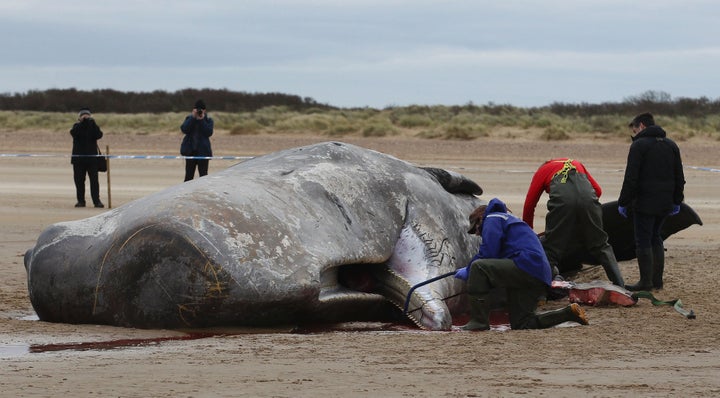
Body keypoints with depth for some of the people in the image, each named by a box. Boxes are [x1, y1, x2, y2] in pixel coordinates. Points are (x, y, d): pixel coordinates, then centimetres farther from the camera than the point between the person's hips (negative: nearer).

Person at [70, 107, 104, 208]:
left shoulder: (93, 126, 6)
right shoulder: (77, 126, 5)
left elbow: (99, 135, -12)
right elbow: (73, 133, -17)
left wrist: (92, 122, -19)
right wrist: (82, 122, -24)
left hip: (92, 158, 0)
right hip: (78, 158, 0)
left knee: (94, 180, -6)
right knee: (79, 180, 3)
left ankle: (96, 200, -5)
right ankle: (81, 200, 10)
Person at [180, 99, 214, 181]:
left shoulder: (208, 120, 2)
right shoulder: (189, 118, 7)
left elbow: (209, 133, -12)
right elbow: (184, 129, -9)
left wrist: (201, 120, -17)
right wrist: (193, 118, -15)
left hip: (203, 151, -2)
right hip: (190, 150, 2)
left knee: (203, 175, -4)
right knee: (189, 175, 6)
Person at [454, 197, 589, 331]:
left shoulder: (492, 219, 7)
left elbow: (488, 253, -8)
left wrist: (468, 271, 4)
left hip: (527, 266, -10)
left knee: (478, 267, -16)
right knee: (521, 324, 13)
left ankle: (479, 321, -19)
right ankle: (569, 312, 11)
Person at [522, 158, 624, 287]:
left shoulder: (542, 171, 30)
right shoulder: (576, 164, 38)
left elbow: (529, 204, 24)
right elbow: (598, 190, 28)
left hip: (562, 202, -3)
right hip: (588, 198, 3)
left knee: (550, 248, 8)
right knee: (601, 247, 17)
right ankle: (620, 284, 14)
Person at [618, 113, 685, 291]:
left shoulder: (639, 145, -10)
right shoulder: (671, 145, 12)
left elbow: (631, 178, -13)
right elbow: (679, 177, 16)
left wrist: (623, 202, -8)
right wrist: (676, 201, 22)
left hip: (644, 202, -7)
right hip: (665, 203, 7)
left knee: (643, 241, -2)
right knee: (655, 238, 17)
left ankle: (646, 282, -2)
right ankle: (657, 280, 16)